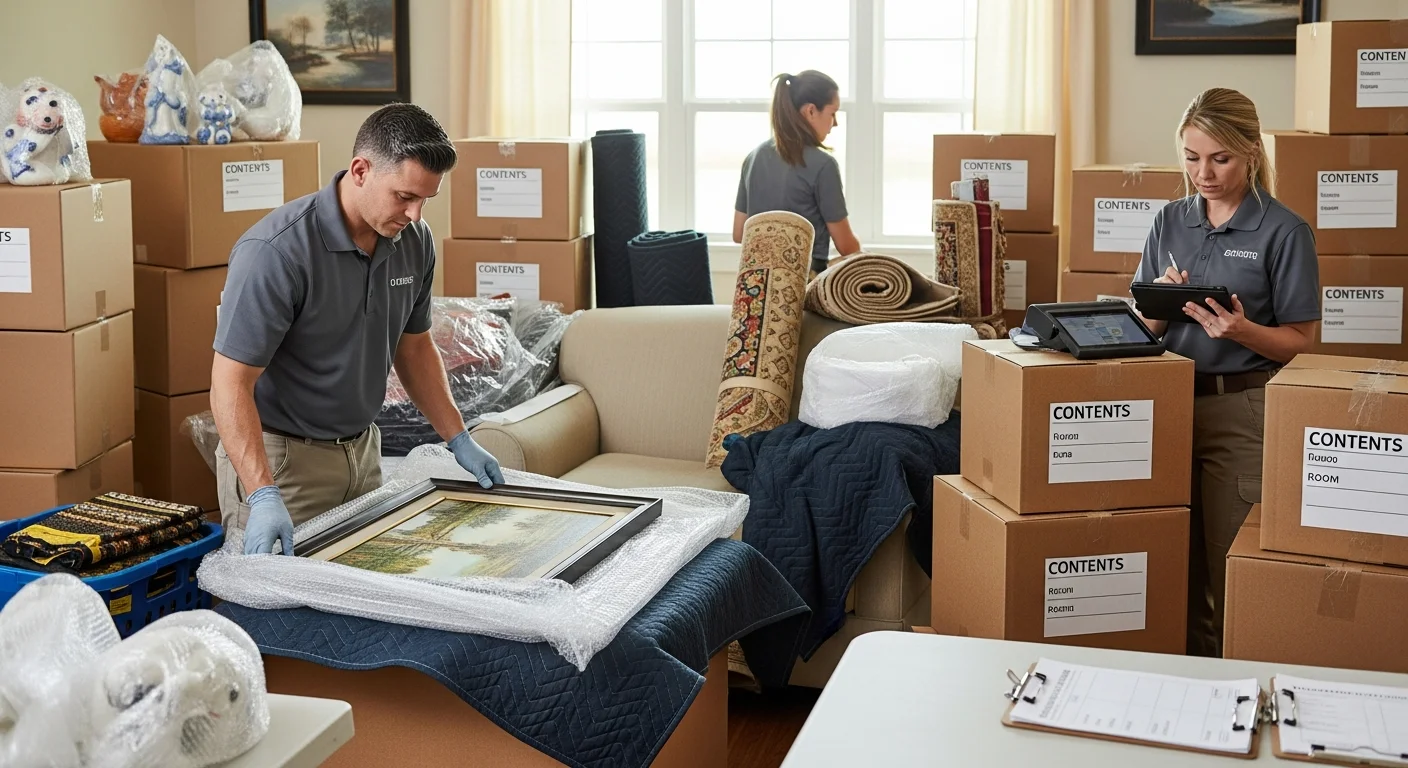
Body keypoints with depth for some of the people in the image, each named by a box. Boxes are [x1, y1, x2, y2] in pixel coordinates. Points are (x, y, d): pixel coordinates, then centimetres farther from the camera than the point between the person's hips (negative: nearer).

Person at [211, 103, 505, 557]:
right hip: (280, 457, -6)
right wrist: (263, 497, -35)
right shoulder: (276, 251, -25)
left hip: (363, 449, 6)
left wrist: (459, 439, 8)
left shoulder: (414, 242, -4)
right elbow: (232, 383, -25)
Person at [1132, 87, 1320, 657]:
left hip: (1240, 410, -4)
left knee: (1229, 565, -2)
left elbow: (1299, 342, -3)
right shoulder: (1170, 221, 9)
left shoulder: (1283, 232, -4)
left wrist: (1241, 330, -21)